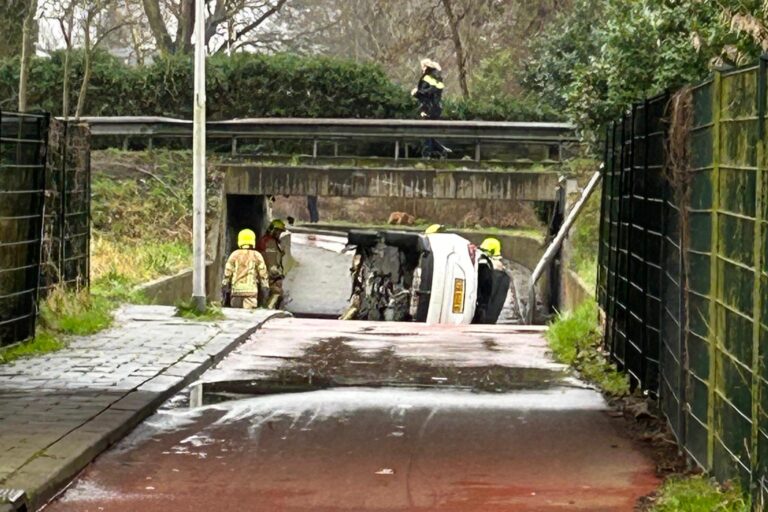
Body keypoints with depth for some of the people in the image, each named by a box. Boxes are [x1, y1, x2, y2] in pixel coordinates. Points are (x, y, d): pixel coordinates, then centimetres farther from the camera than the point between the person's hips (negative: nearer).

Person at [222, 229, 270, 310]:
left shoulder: (234, 255, 8)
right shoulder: (257, 256, 4)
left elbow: (227, 275, 5)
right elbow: (263, 276, 1)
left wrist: (225, 294, 10)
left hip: (236, 291, 2)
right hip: (251, 292, -2)